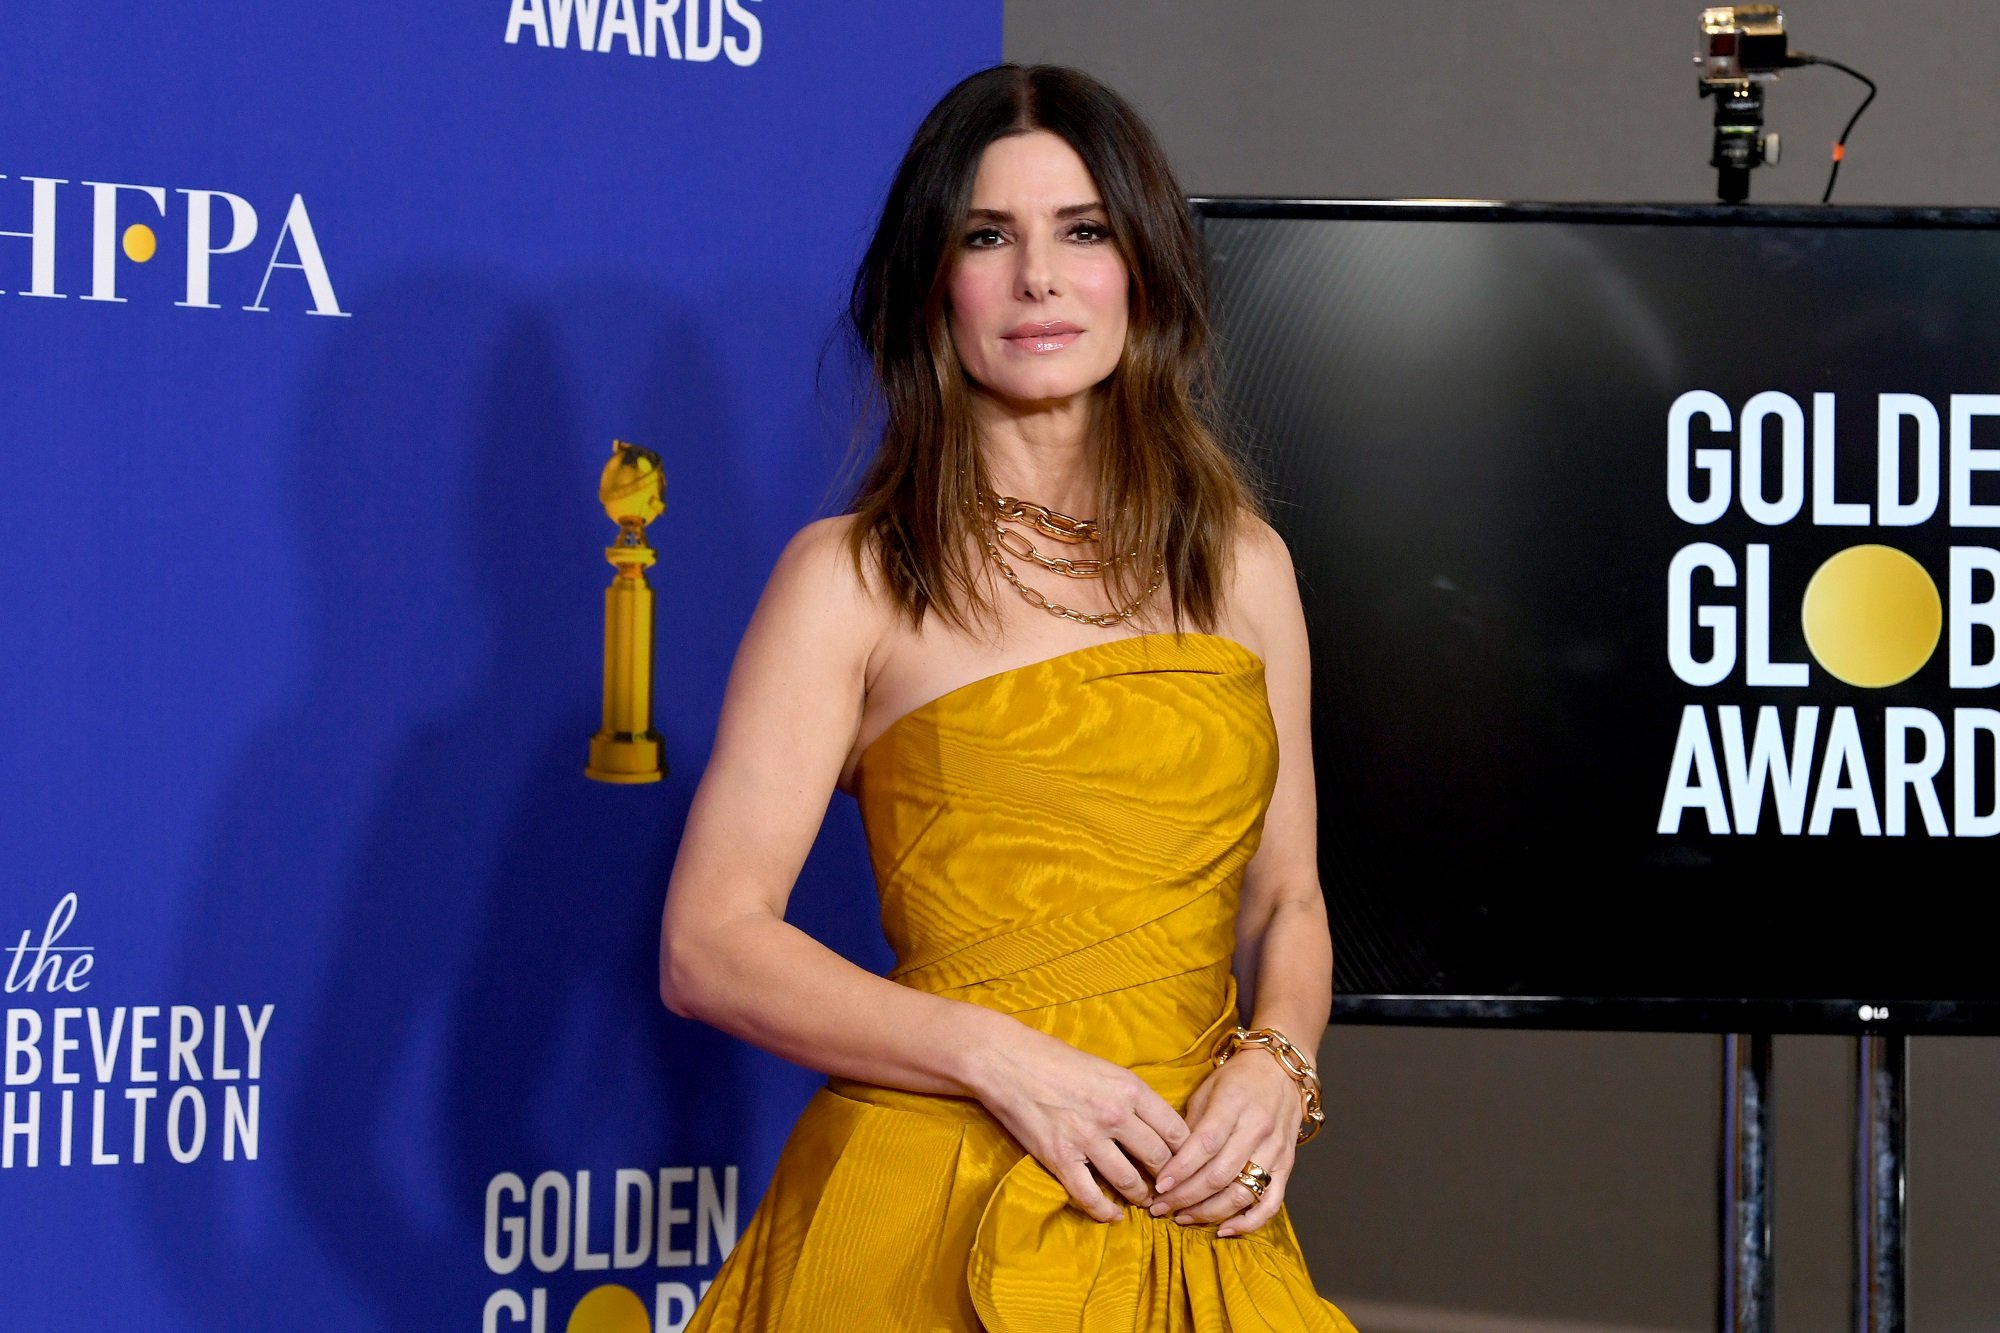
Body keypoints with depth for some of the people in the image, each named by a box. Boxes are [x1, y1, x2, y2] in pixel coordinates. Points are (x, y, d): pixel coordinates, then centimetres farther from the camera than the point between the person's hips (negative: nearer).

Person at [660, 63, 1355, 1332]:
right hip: (939, 1225, -3)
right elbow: (712, 945, -6)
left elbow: (1286, 901, 14)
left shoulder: (1242, 565, 10)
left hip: (1194, 1220, 3)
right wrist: (1003, 1060, -16)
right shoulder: (852, 579, -2)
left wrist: (1274, 1065, -7)